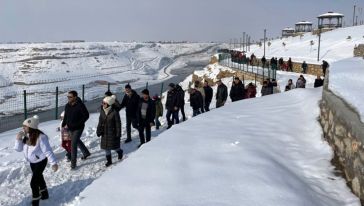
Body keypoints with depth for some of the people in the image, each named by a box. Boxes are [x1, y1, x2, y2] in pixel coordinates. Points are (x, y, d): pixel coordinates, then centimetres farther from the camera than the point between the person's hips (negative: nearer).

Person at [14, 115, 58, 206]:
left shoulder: (40, 137, -29)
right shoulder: (25, 136, -7)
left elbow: (48, 151, -27)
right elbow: (19, 149, -1)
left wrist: (53, 163, -27)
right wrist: (18, 139, -17)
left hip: (41, 161, -8)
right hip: (32, 162, 8)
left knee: (33, 182, -7)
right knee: (39, 178, 24)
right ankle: (44, 194, 46)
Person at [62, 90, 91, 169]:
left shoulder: (80, 105, -19)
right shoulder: (67, 106, 0)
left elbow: (86, 115, -14)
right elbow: (66, 117, 10)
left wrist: (79, 124, -20)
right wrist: (63, 125, 0)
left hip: (78, 128, -7)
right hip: (70, 128, 7)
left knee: (73, 144, -10)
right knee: (77, 141, 23)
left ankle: (73, 162, 1)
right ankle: (86, 153, 46)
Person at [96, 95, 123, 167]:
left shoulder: (114, 112, -19)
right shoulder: (102, 111, -2)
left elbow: (118, 123, -13)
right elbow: (100, 122, 8)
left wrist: (118, 133, -13)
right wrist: (98, 130, 4)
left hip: (112, 132, -5)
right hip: (104, 132, 5)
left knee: (114, 146, 5)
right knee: (106, 147, 10)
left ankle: (119, 152, 39)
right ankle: (109, 160, 24)